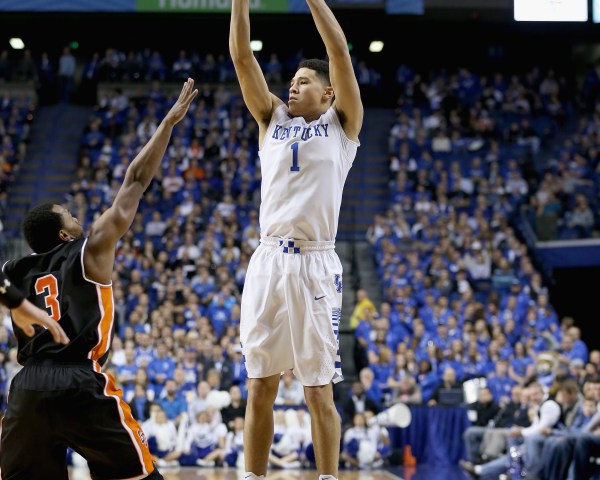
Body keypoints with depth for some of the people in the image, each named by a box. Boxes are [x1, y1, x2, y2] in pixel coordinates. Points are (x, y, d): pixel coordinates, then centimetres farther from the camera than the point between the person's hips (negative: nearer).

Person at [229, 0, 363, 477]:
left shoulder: (342, 123, 8)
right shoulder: (272, 118, 17)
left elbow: (339, 52, -3)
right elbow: (242, 57, 9)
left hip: (315, 264, -3)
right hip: (268, 260, 3)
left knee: (319, 391, 0)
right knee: (260, 388, 4)